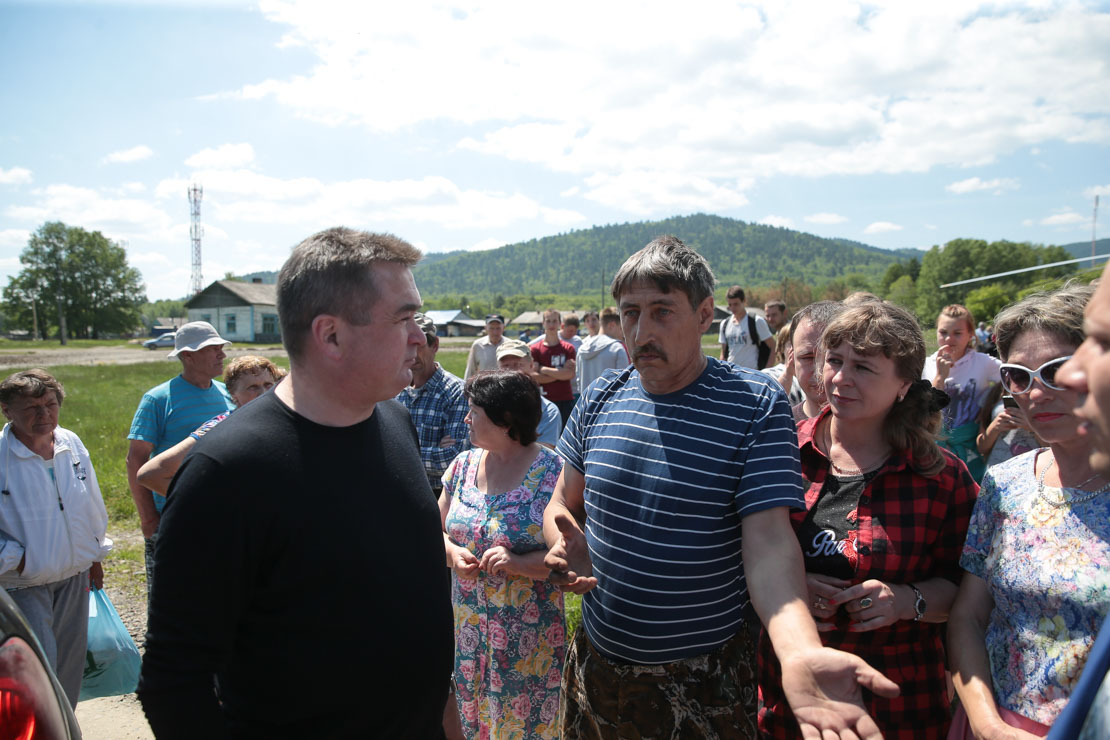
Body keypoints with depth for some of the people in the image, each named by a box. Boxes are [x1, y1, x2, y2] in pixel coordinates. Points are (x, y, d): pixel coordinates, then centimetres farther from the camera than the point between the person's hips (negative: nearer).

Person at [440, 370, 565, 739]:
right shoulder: (464, 464, 2)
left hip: (529, 638, -5)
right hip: (467, 626, 5)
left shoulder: (552, 473, -16)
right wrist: (453, 553, -10)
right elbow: (437, 528, 10)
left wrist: (518, 563, -27)